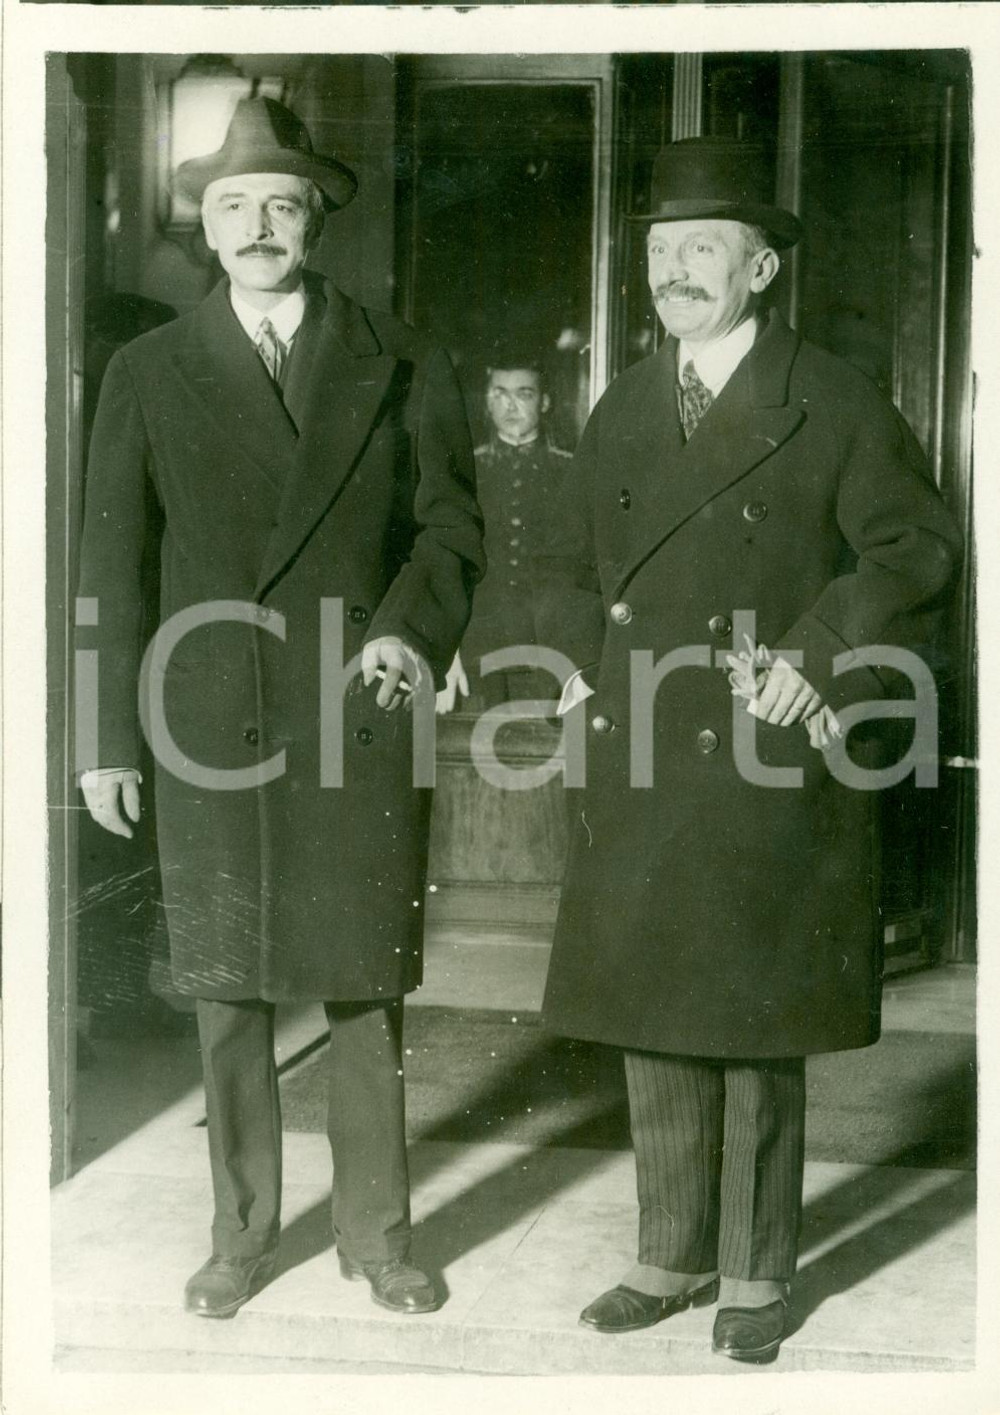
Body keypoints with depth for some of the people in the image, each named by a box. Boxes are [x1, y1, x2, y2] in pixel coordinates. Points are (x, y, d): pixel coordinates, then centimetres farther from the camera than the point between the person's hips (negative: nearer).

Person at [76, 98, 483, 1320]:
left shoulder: (399, 367, 8)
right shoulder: (149, 373, 8)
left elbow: (450, 524, 8)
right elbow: (110, 563, 7)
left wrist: (412, 627, -12)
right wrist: (107, 738, 3)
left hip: (364, 718, 0)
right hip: (213, 726, 1)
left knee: (368, 985, 6)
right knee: (226, 991, 7)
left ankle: (376, 1230, 21)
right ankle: (242, 1231, 23)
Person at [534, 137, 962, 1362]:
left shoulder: (835, 408, -1)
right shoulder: (622, 411, 14)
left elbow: (916, 554, -3)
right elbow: (569, 567, 21)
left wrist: (817, 659, -13)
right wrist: (592, 655, 3)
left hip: (771, 781, -4)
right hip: (639, 775, 5)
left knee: (758, 1028, 5)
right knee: (653, 1022, 11)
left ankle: (755, 1278, 21)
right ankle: (673, 1258, 27)